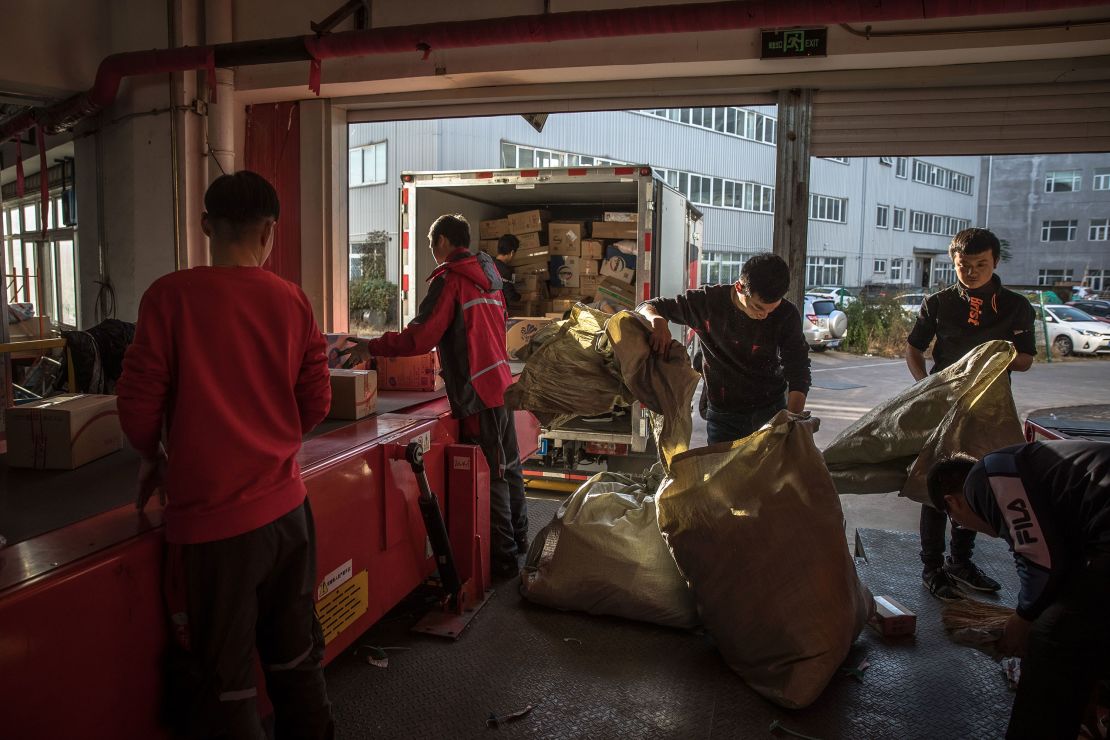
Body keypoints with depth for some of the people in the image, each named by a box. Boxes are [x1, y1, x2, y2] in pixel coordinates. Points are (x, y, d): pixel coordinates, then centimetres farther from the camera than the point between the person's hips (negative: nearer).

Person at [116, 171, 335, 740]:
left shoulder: (171, 296, -11)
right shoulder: (292, 300, -1)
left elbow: (139, 402, -7)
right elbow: (317, 401, 4)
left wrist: (153, 457, 12)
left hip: (210, 517, -4)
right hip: (286, 505, 4)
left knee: (222, 677, 11)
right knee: (296, 654, 20)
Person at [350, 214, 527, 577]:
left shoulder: (449, 279, -11)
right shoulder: (488, 276, 14)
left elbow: (420, 338, -17)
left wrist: (373, 347, -6)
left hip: (478, 392, -8)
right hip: (501, 383, 9)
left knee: (491, 476, -1)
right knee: (509, 466, 19)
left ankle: (503, 557, 8)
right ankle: (518, 539, 34)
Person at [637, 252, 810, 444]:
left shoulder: (786, 315, -13)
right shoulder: (708, 302, -14)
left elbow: (798, 374, -13)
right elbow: (647, 307, -4)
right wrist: (657, 320, -30)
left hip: (772, 413, 1)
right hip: (724, 416, 0)